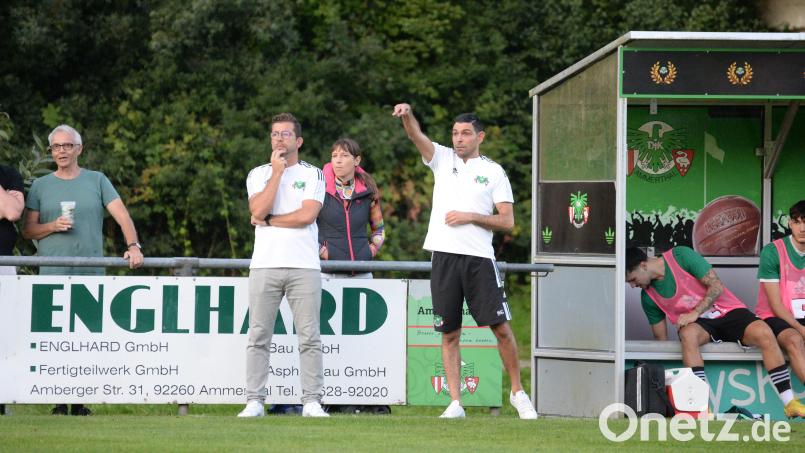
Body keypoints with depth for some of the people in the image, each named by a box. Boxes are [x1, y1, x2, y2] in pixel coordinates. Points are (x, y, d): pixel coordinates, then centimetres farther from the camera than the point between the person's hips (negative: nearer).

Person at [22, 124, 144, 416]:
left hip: (91, 273, 0)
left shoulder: (96, 181, 12)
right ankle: (59, 402, -6)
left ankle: (80, 402, 1)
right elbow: (27, 230, 11)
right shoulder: (41, 186, 13)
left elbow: (121, 215, 4)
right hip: (53, 274, 0)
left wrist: (133, 245, -12)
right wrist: (53, 226, -8)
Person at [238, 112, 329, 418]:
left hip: (304, 266, -1)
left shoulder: (313, 175, 9)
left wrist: (268, 221, -4)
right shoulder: (258, 174, 13)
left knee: (309, 336, -3)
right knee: (259, 335, -1)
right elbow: (258, 210, -6)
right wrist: (277, 172, -3)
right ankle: (254, 401, 0)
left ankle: (312, 401, -1)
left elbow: (307, 215, -7)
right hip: (265, 264, 1)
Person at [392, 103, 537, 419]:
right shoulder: (442, 159, 12)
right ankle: (455, 403, 3)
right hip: (444, 255, 2)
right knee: (449, 334, 1)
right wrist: (407, 116, -27)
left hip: (479, 258, -2)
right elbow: (416, 136, -6)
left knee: (501, 327, -4)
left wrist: (470, 217, -8)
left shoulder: (493, 172, 8)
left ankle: (518, 392, 12)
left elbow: (507, 221, 3)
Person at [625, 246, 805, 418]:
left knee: (764, 333, -31)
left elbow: (716, 287, -12)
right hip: (698, 324, 2)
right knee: (688, 335, -35)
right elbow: (661, 339, 10)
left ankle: (790, 404, -30)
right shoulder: (648, 297, 4)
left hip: (728, 311, -2)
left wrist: (695, 313, -21)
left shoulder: (681, 256, -9)